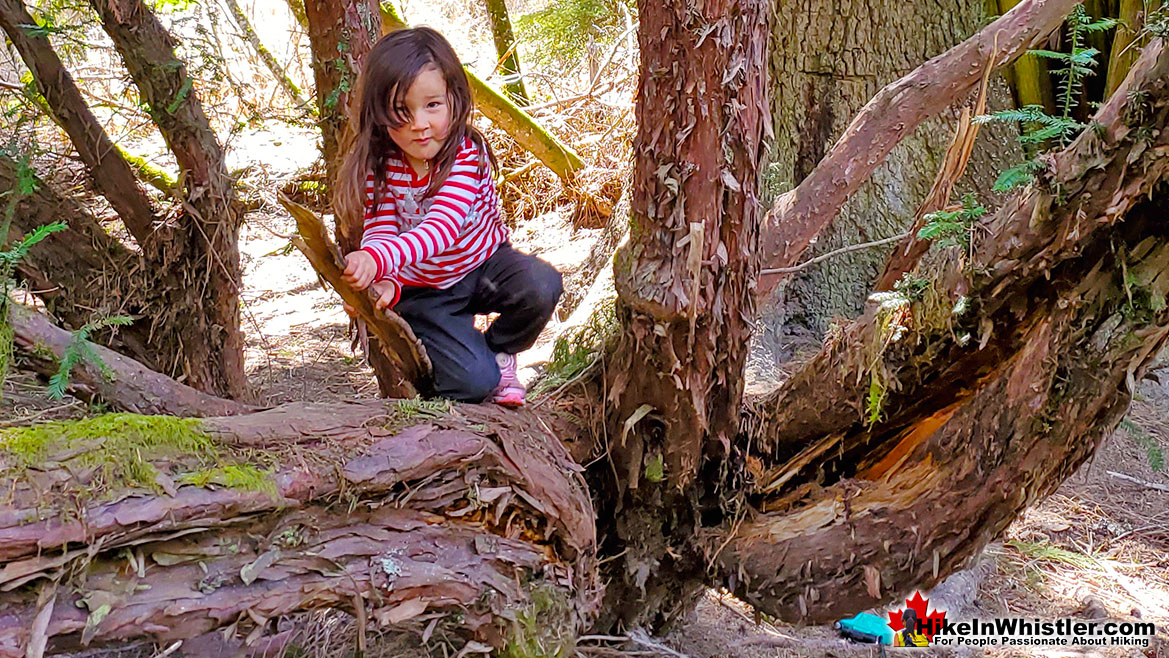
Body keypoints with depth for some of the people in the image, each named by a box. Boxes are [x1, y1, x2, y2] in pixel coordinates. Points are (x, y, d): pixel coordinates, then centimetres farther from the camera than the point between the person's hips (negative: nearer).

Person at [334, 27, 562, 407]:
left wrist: (379, 259, -57)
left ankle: (499, 350, 0)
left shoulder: (468, 154, -24)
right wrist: (385, 282, -45)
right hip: (424, 291, -1)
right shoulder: (378, 166, -15)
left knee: (542, 286, -30)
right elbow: (379, 233, -20)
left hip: (484, 264, 1)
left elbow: (442, 227, -39)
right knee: (472, 383, -21)